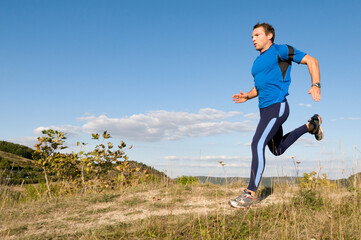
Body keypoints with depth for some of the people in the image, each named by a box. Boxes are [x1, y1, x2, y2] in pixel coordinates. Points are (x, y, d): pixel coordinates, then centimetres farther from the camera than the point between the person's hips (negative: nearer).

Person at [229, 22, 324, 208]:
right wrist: (247, 96, 10)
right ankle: (311, 126, 37)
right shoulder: (257, 62, 21)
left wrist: (315, 85, -14)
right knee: (277, 150, 19)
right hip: (264, 108, 9)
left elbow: (311, 60, -1)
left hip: (276, 107, -9)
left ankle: (251, 193, -18)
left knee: (257, 145, -21)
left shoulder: (280, 51, -1)